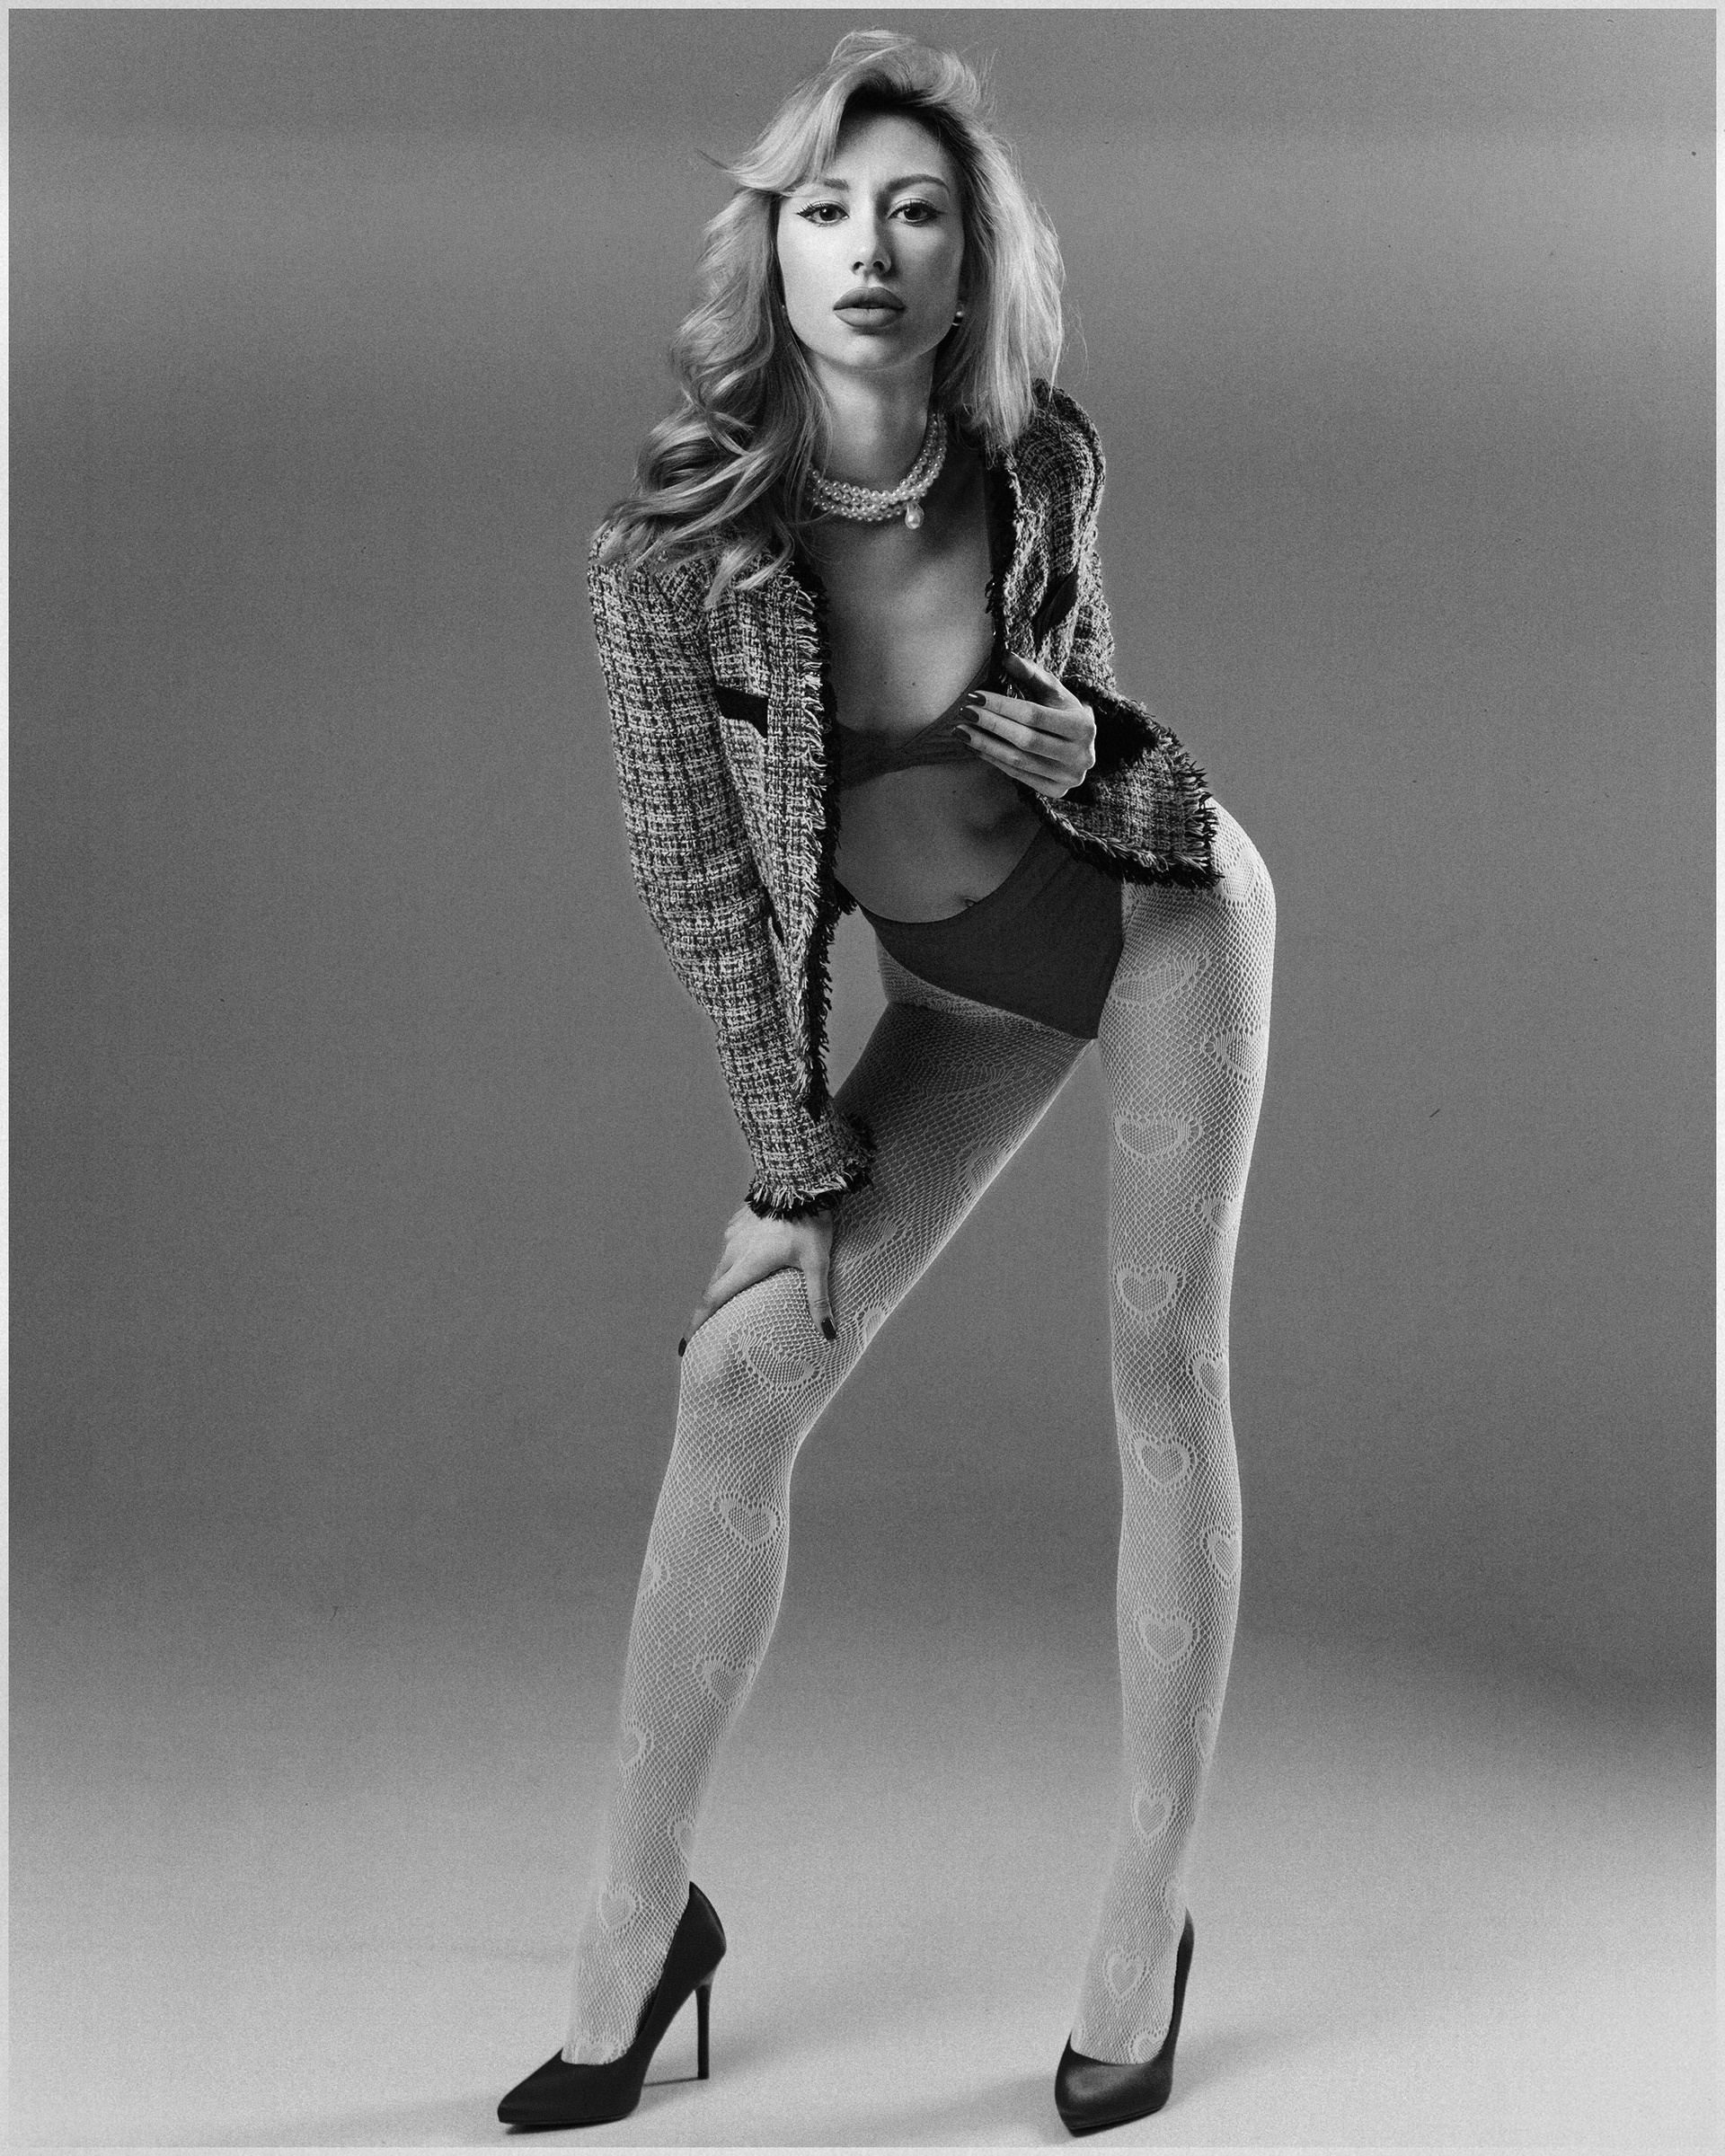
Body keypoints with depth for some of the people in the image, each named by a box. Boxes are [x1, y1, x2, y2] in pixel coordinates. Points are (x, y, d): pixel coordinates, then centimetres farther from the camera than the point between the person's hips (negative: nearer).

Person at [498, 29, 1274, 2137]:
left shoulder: (1044, 462, -19)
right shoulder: (675, 535, -23)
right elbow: (695, 873, -14)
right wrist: (795, 1156, -10)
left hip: (1164, 908, 0)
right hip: (954, 985, 1)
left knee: (1164, 1371, -5)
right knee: (741, 1375, -7)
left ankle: (1148, 1915, 6)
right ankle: (638, 1912, 5)